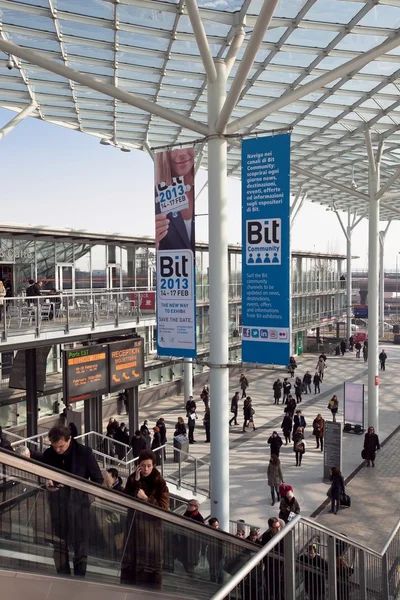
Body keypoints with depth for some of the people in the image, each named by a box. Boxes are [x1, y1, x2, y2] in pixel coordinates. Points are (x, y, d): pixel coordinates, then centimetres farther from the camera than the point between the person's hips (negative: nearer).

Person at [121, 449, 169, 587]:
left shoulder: (159, 482, -8)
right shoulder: (132, 479, 1)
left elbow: (164, 507, -11)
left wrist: (146, 498, -20)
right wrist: (136, 482, -17)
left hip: (152, 524, -3)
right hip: (134, 524, 3)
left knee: (151, 561, 2)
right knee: (131, 559, 10)